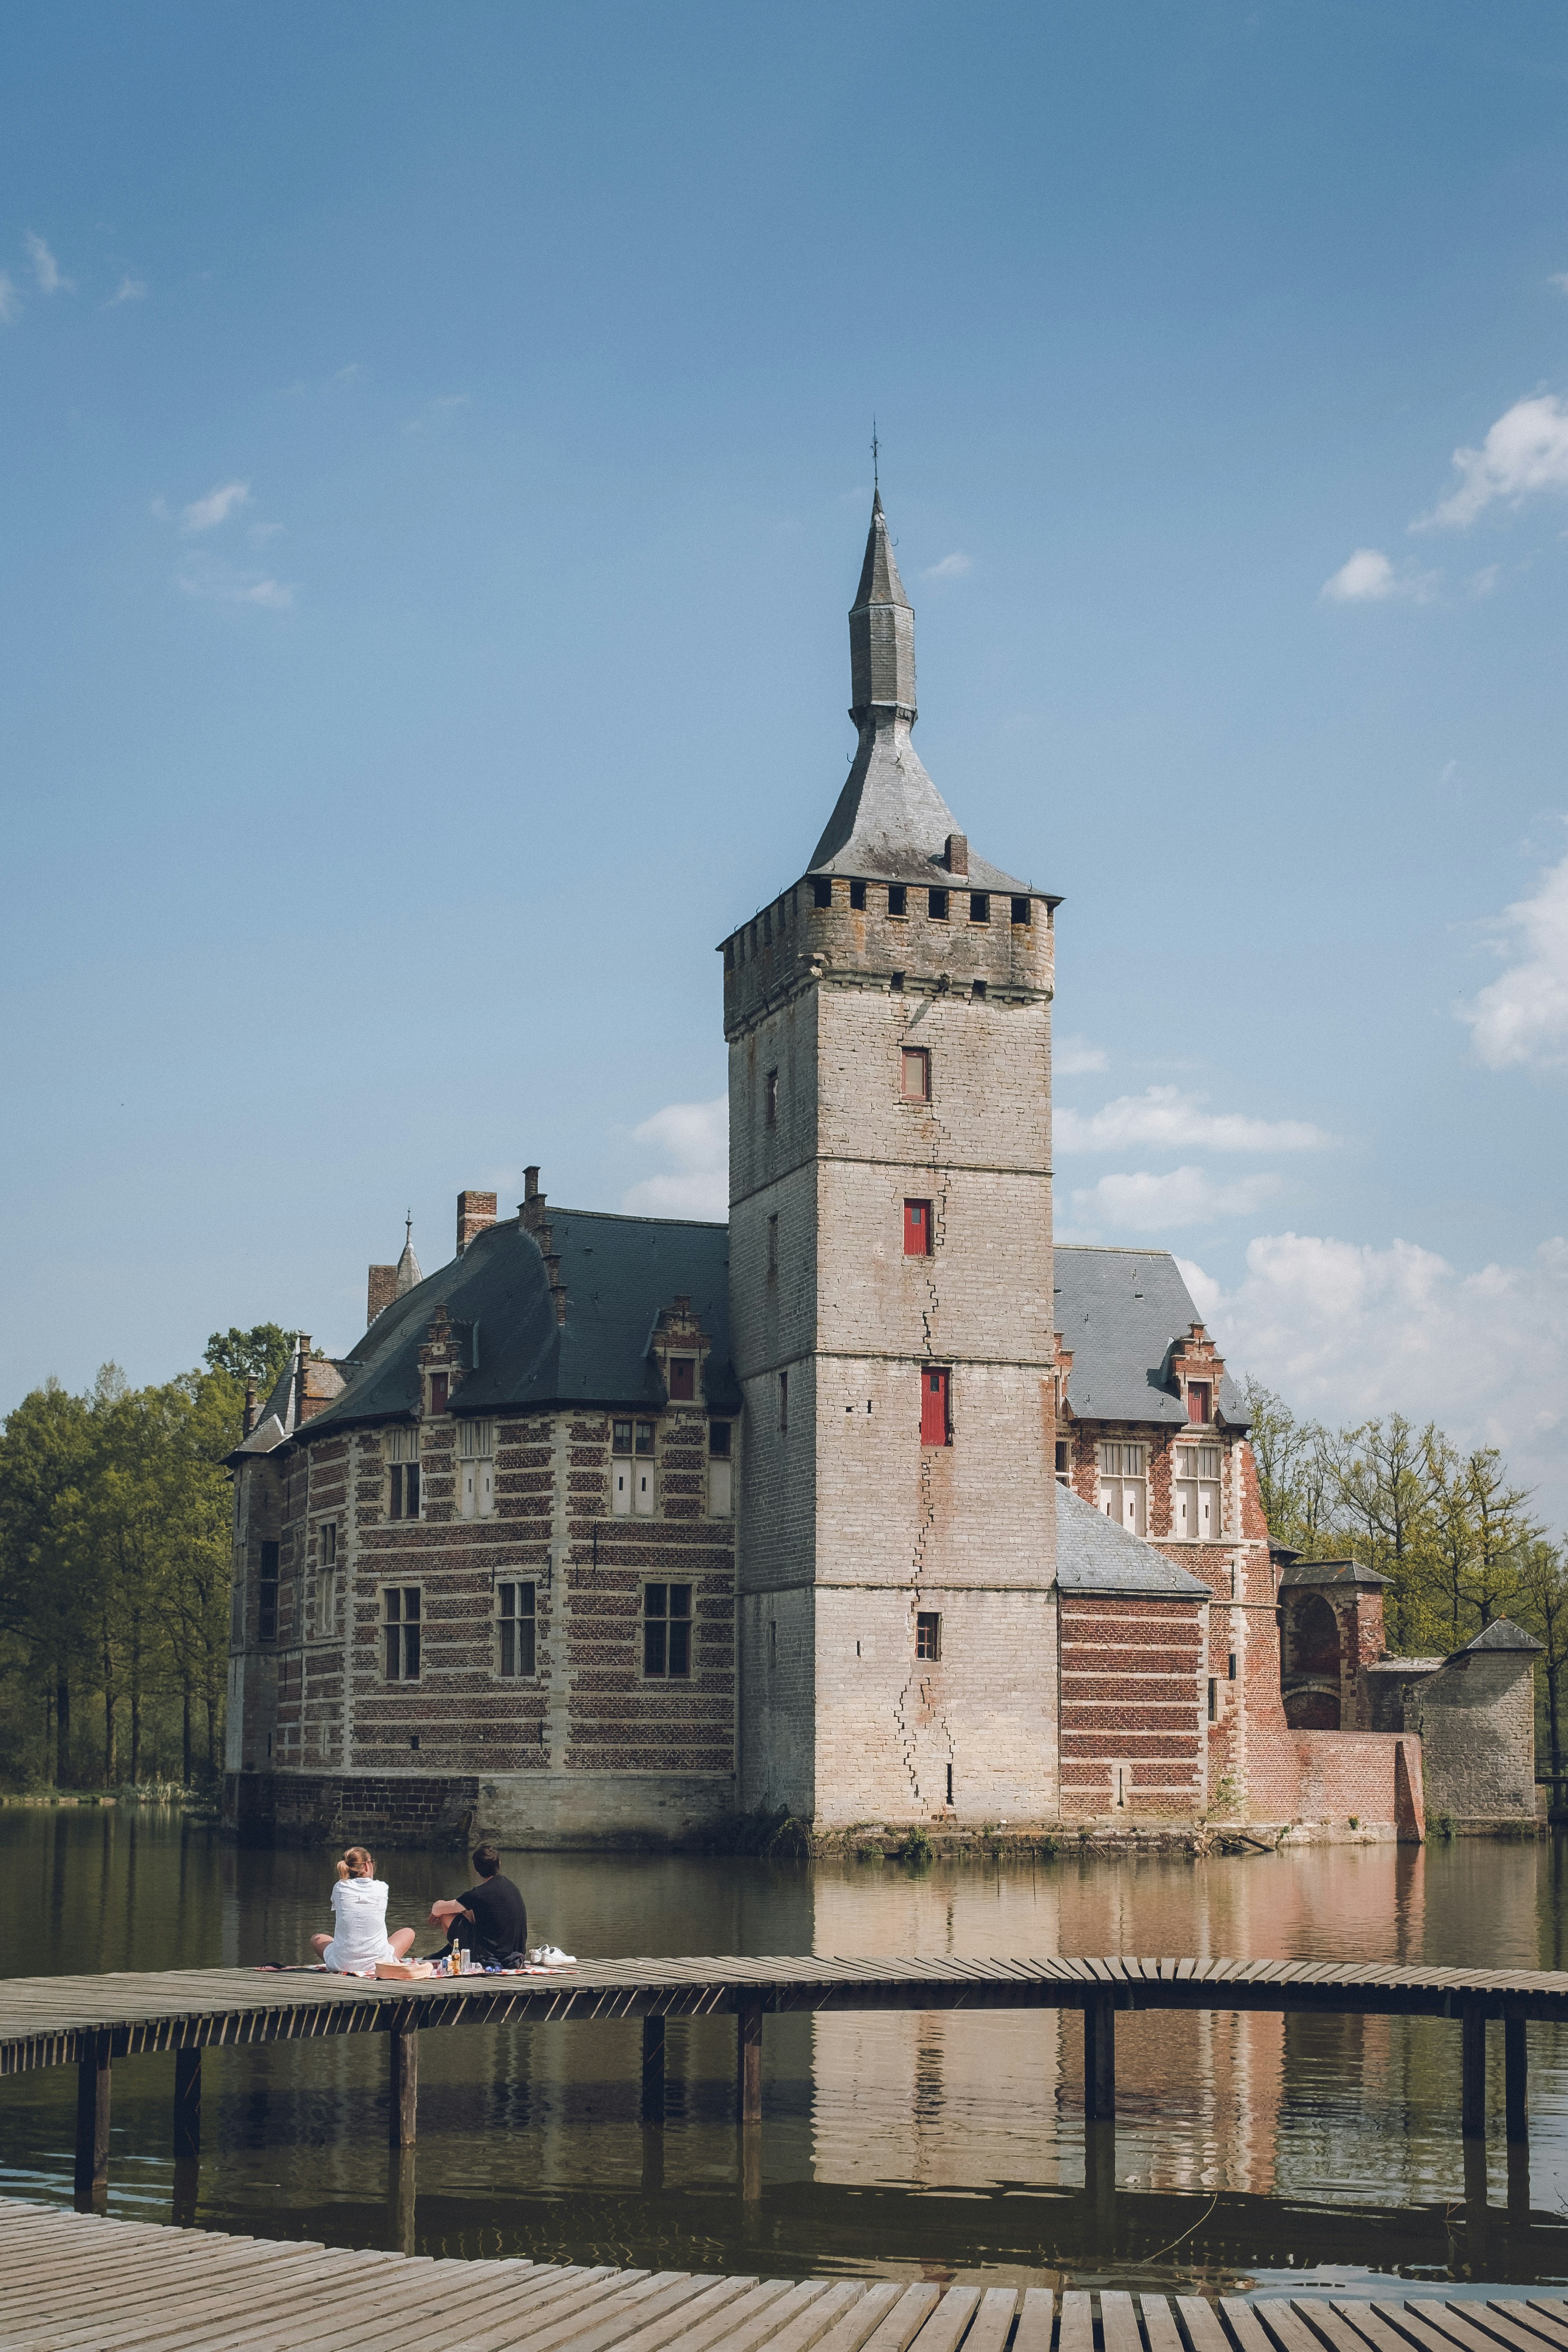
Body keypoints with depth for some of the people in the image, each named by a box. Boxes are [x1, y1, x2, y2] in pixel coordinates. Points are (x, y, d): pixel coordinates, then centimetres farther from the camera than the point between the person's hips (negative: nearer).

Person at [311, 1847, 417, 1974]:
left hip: (342, 1964, 1)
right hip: (378, 1963, -1)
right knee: (409, 1932, 28)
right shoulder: (382, 1888, -2)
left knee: (316, 1939, 34)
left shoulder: (340, 1888, -1)